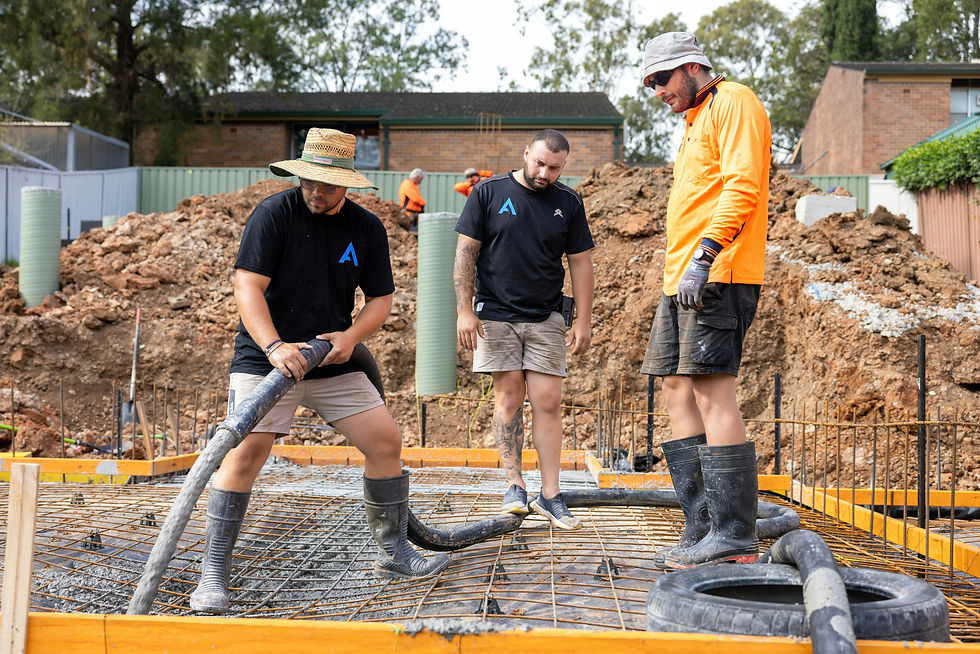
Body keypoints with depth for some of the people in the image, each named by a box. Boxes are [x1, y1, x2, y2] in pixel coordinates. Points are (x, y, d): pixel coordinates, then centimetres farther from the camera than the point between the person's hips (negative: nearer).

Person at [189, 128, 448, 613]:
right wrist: (274, 346, -32)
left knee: (385, 441, 1)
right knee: (247, 448, -19)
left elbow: (380, 298, 7)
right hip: (266, 358, -5)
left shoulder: (366, 228, 3)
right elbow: (247, 288, -18)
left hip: (334, 362, 5)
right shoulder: (274, 214, -11)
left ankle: (394, 553, 18)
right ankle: (213, 574, -11)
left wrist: (351, 336, -12)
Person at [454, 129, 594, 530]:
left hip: (546, 318, 2)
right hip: (496, 313, -1)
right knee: (509, 394, -3)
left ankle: (550, 494, 0)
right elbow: (465, 252, 0)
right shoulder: (489, 193, 0)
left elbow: (580, 262, 10)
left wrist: (584, 320, 5)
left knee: (547, 400, -3)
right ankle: (514, 484, 6)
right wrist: (464, 310, -6)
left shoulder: (568, 203, 7)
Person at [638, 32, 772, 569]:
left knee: (712, 390, -14)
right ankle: (702, 529, 11)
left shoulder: (733, 104, -3)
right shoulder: (694, 126, 27)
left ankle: (734, 538, -13)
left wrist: (704, 255, -25)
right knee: (677, 391, 7)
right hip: (682, 281, 10)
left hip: (717, 277, -10)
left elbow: (743, 185, -17)